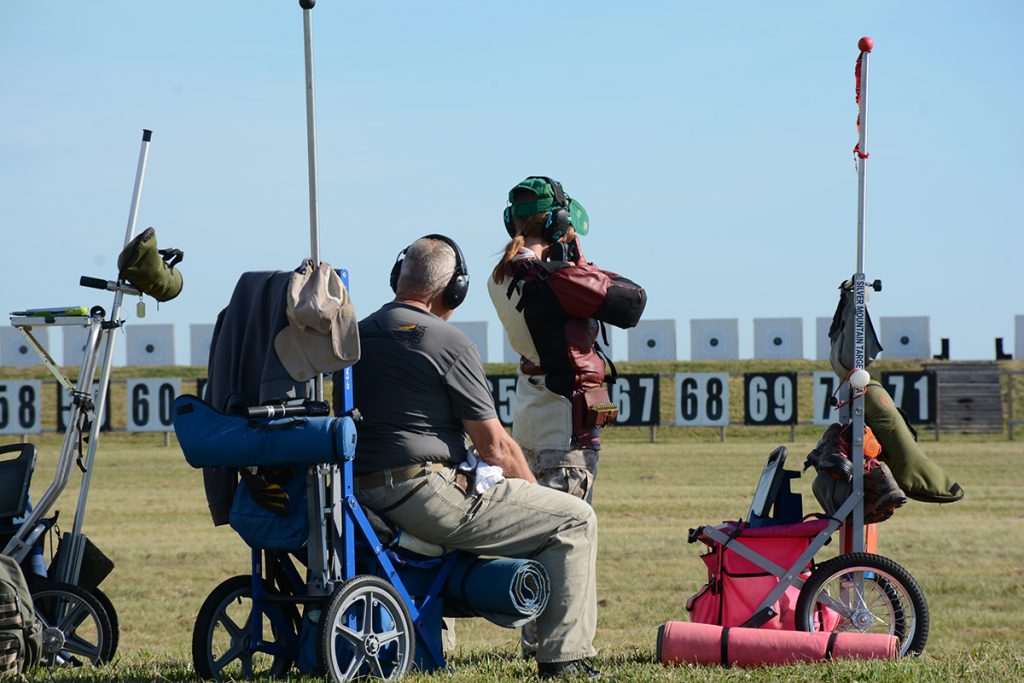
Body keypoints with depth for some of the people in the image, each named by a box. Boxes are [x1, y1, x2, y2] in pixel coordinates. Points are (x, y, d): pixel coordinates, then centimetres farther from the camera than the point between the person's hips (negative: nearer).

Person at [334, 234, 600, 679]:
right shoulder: (447, 341, -8)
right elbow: (496, 447, -7)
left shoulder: (356, 337, 13)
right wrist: (535, 495, 11)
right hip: (427, 495, -8)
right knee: (575, 519, 1)